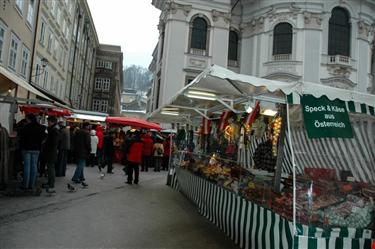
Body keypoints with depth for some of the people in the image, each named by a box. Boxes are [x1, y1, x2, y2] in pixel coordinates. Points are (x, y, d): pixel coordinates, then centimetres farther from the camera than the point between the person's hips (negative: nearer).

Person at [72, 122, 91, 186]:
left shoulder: (77, 132, 12)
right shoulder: (86, 133, -14)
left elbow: (75, 142, 17)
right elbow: (88, 143, -17)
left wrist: (75, 149, 21)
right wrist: (89, 150, -4)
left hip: (77, 151, 9)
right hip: (83, 152, -9)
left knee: (80, 165, 18)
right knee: (81, 165, -4)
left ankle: (81, 177, 25)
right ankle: (75, 178, -5)